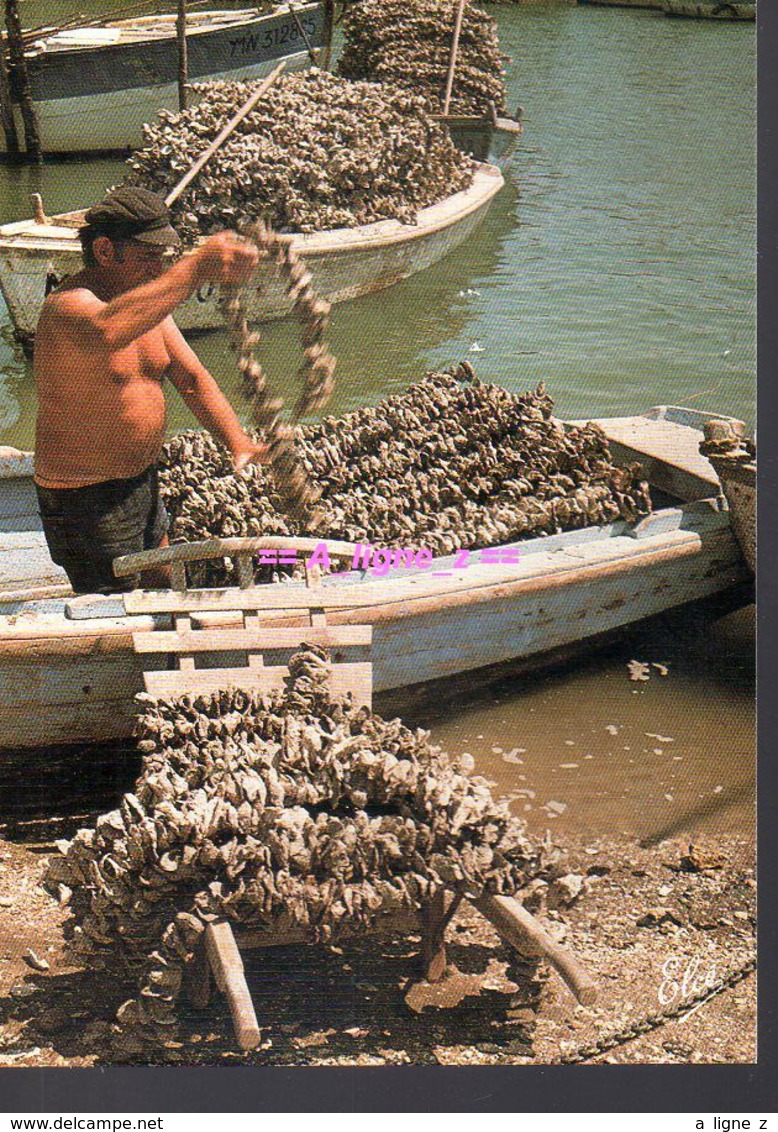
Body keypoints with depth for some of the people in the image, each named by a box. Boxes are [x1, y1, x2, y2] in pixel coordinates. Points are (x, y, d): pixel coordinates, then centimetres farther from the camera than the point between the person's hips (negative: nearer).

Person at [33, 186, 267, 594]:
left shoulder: (147, 299, 4)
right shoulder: (67, 307, -26)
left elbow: (191, 378, 6)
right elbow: (105, 332, -50)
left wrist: (238, 443, -9)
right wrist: (197, 267, -57)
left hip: (143, 483, 9)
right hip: (85, 499, -9)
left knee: (161, 594, 24)